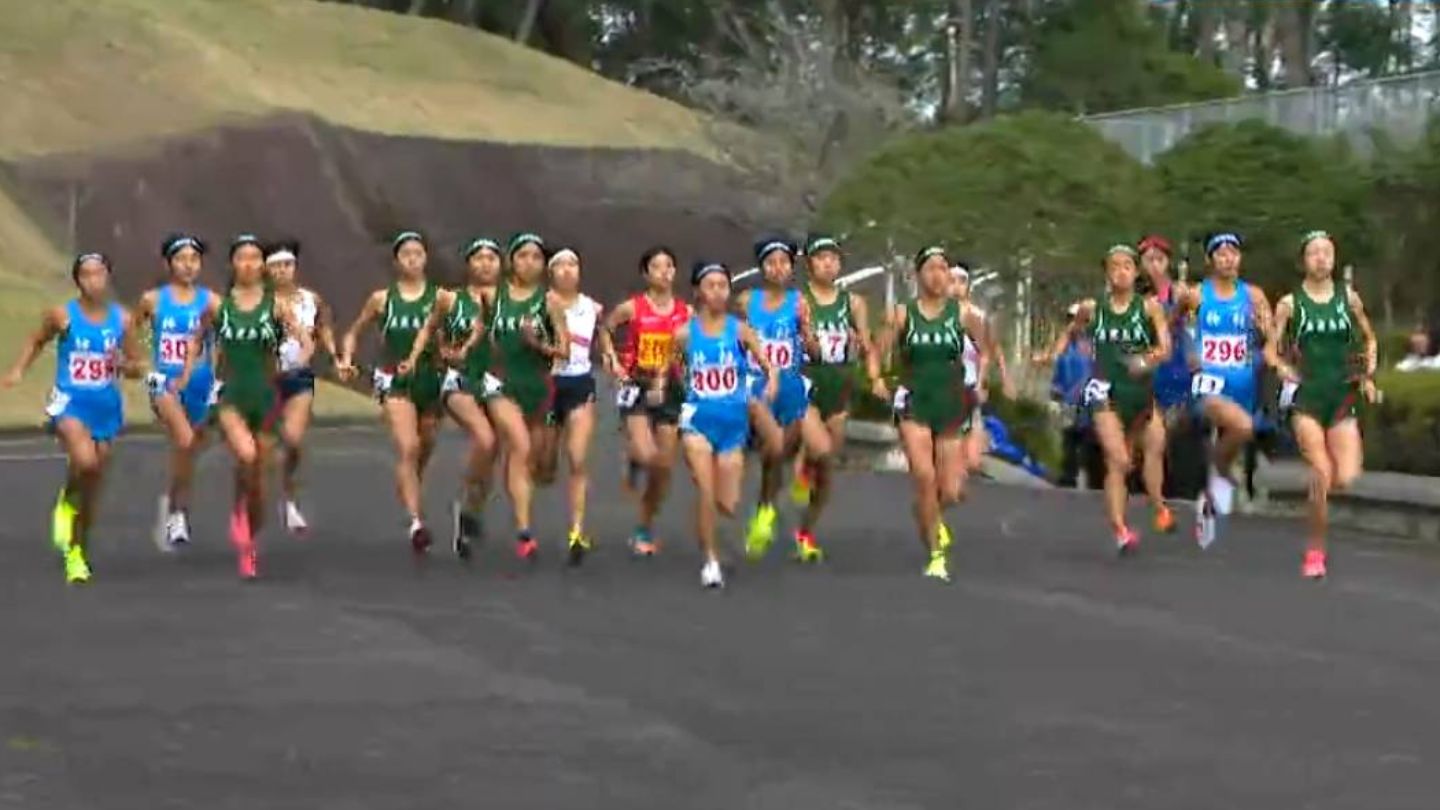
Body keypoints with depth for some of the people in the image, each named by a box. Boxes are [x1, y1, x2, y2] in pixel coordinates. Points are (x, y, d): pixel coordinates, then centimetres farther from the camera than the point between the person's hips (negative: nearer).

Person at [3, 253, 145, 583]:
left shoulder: (123, 319, 1)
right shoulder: (62, 315, -4)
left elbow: (137, 369, 7)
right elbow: (37, 341, 15)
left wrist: (125, 365, -14)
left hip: (107, 407, 3)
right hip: (69, 403, -3)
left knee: (94, 485, 9)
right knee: (85, 461, -30)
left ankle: (76, 553, 27)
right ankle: (67, 502, 4)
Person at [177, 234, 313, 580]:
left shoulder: (276, 304, 0)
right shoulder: (218, 304, 2)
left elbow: (307, 342, -3)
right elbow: (198, 338, 17)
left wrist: (298, 364, -23)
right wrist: (186, 375, 7)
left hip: (265, 395, 1)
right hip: (230, 395, -1)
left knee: (258, 474, 6)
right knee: (246, 455, -28)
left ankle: (249, 543, 25)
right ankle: (239, 512, -2)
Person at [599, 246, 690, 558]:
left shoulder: (686, 312, 0)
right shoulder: (632, 308, -6)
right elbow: (604, 328, 9)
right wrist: (612, 358, -3)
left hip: (669, 389, 3)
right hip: (636, 386, -3)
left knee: (664, 468, 4)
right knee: (646, 455, -23)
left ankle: (644, 530, 20)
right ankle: (633, 460, 15)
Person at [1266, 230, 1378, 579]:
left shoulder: (1348, 298, 7)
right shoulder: (1290, 303, 1)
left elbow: (1369, 339, 20)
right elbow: (1271, 349, 4)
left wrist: (1368, 374, 7)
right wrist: (1282, 368, -15)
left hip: (1343, 395, 2)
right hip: (1306, 395, -2)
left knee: (1346, 478, -12)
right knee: (1321, 474, -14)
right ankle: (1315, 551, 0)